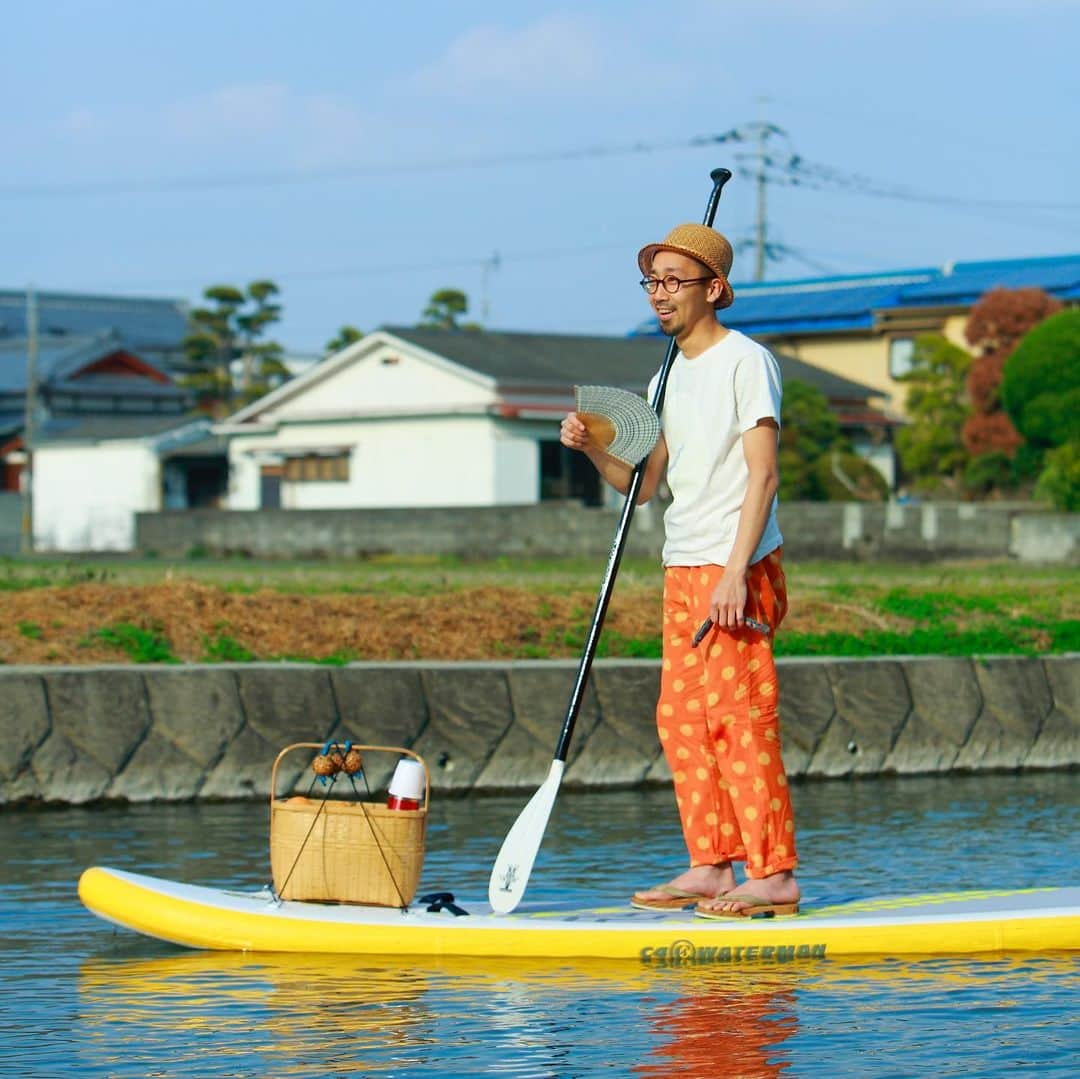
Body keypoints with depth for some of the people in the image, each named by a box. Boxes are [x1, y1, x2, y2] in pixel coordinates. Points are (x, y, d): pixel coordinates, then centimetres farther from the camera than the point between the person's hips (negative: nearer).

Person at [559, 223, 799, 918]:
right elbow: (644, 484, 19)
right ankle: (712, 866, 13)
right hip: (683, 571, 9)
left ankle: (776, 877, -9)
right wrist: (592, 448, 0)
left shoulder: (746, 362, -7)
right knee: (682, 720, 7)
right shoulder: (668, 379, 17)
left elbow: (762, 475, -14)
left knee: (739, 718, -10)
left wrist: (735, 573, -22)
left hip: (738, 570, -8)